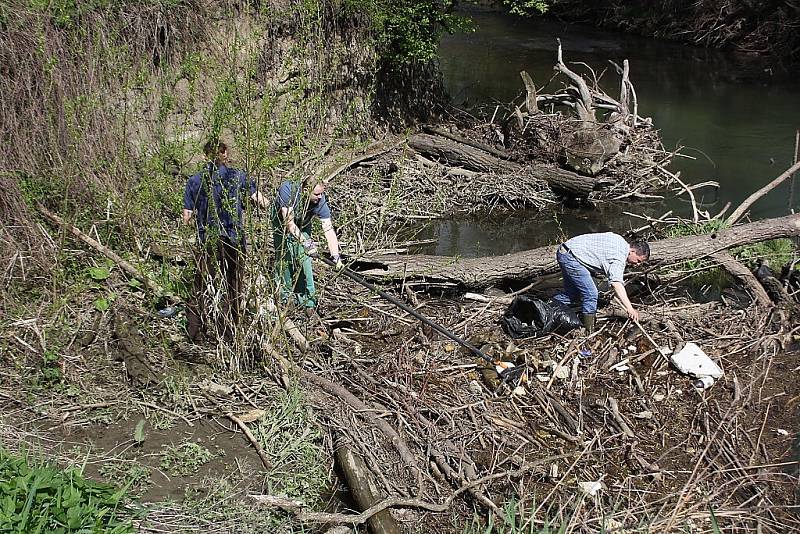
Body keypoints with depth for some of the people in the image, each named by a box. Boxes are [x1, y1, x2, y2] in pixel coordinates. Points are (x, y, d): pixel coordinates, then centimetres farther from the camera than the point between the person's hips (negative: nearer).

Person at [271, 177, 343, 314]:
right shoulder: (288, 190, -39)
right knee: (283, 257, -2)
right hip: (281, 220, -1)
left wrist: (336, 257, -39)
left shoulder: (321, 201, -31)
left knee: (303, 258, -11)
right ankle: (285, 295, 16)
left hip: (303, 224, 1)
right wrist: (305, 242, -50)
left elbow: (329, 230, -31)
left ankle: (308, 300, -6)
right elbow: (289, 223, -41)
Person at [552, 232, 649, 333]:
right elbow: (616, 282, -34)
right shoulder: (620, 255, -19)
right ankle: (589, 333, -3)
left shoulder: (620, 242, 11)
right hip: (570, 256, -10)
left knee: (573, 294, 18)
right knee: (591, 294, -10)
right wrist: (629, 308, -40)